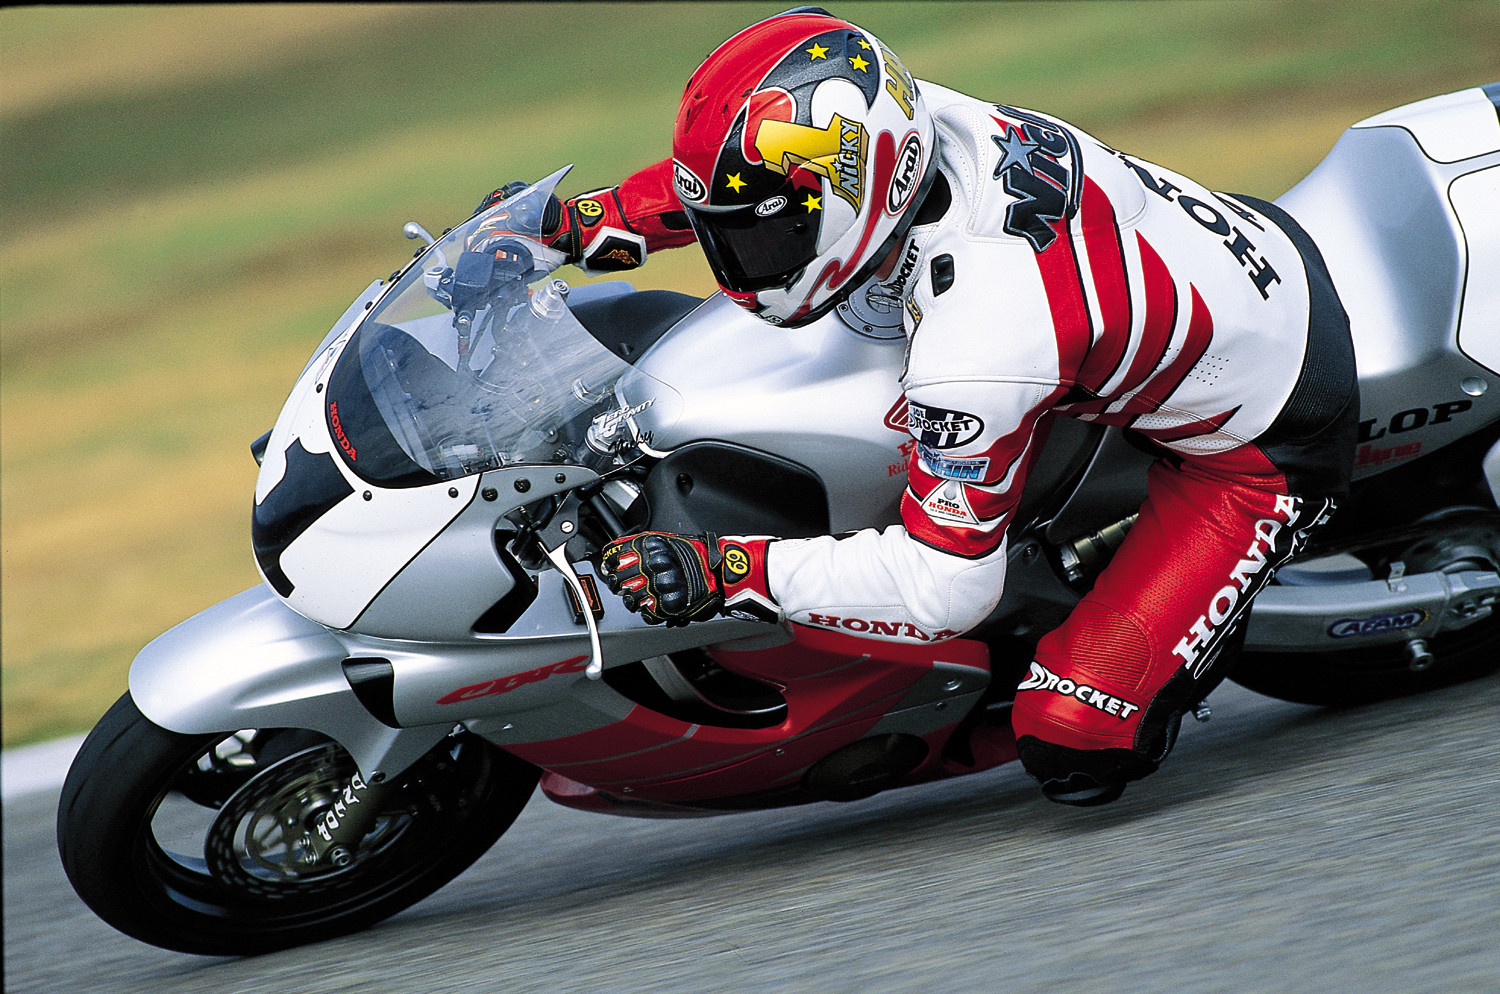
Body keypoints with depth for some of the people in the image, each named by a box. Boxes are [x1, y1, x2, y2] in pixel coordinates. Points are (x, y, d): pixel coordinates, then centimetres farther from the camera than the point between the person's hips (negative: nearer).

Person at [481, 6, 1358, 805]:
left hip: (1270, 438, -8)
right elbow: (759, 175, 8)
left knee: (1074, 749, -17)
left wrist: (722, 572, -28)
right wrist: (593, 221, 3)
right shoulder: (917, 117, -16)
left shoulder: (977, 349, -37)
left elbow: (945, 588, -27)